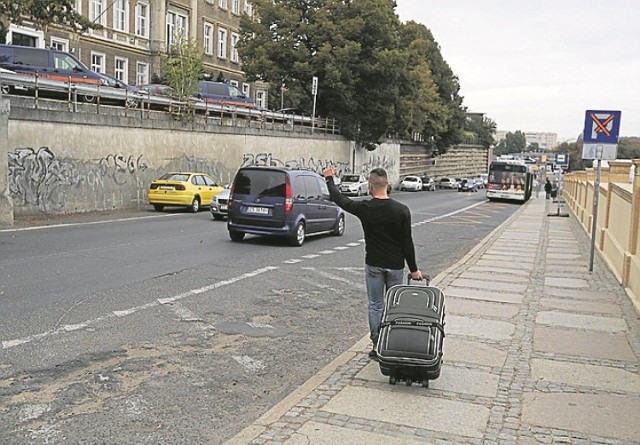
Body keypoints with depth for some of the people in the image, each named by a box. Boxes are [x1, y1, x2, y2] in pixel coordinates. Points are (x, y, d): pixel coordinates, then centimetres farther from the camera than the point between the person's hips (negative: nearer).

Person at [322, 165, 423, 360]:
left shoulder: (365, 208, -10)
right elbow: (407, 243, -9)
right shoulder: (401, 210, -11)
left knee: (375, 306, 10)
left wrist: (329, 179, 22)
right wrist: (414, 269, 0)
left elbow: (339, 199, 7)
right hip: (395, 266, 0)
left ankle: (378, 347, 12)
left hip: (374, 265, 0)